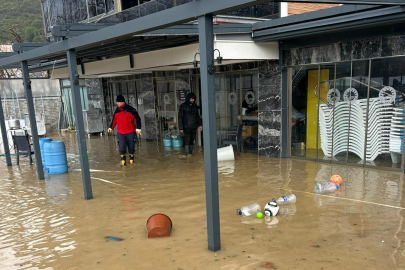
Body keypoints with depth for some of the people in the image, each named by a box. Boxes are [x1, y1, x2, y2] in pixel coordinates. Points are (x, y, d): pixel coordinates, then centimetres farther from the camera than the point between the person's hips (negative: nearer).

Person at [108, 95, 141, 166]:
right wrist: (111, 127, 23)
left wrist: (138, 128, -15)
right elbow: (114, 120, 22)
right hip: (120, 132, 3)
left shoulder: (130, 109, -8)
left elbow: (137, 118, -8)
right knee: (122, 147, -7)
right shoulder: (117, 110, 7)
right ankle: (123, 159, 10)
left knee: (131, 146, 6)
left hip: (130, 132, -3)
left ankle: (131, 158, 26)